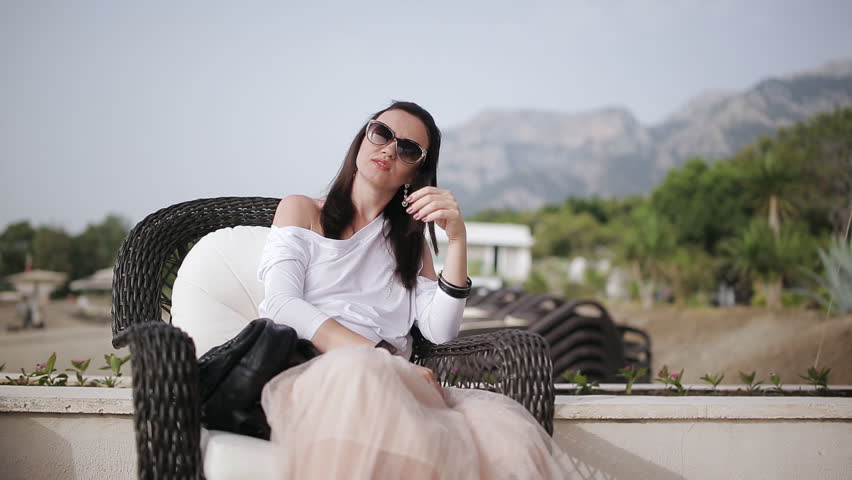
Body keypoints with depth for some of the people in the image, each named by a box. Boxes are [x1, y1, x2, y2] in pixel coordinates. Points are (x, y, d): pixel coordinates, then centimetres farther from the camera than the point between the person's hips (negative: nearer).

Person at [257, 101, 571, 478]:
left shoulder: (409, 239, 26)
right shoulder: (300, 210, 16)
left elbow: (438, 330, 9)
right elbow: (281, 305, -3)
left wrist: (457, 238, -2)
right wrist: (378, 359, -16)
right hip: (309, 373, -2)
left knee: (509, 430, -30)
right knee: (362, 372, -41)